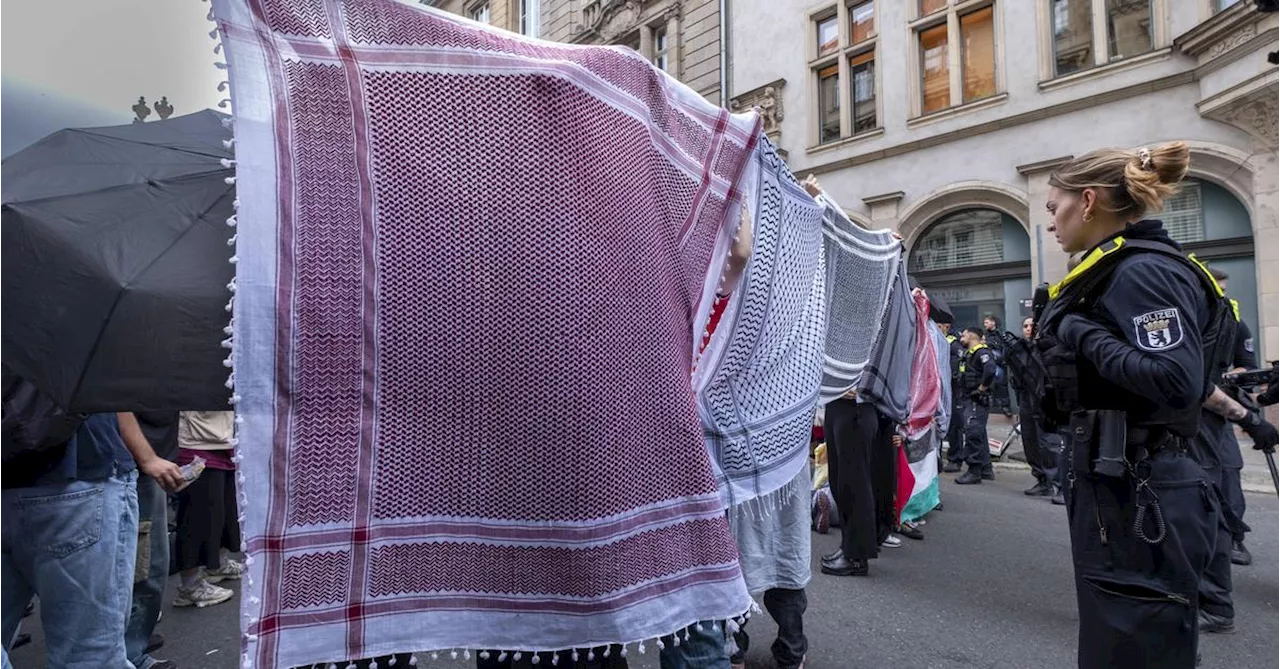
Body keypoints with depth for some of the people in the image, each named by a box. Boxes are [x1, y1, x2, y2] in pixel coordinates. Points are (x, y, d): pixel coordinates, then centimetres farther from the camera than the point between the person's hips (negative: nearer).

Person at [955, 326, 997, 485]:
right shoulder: (969, 353, 18)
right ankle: (986, 468, 24)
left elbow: (990, 370, -30)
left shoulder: (982, 352, -13)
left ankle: (974, 471, -8)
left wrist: (982, 388, -21)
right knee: (979, 434, 15)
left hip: (977, 400, -10)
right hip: (969, 400, 10)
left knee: (973, 433, -11)